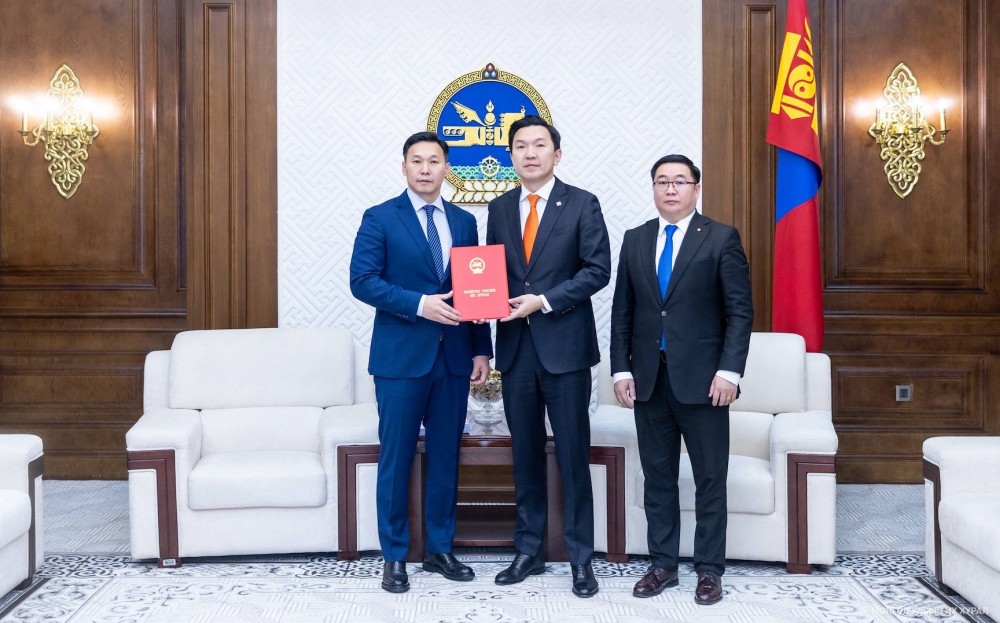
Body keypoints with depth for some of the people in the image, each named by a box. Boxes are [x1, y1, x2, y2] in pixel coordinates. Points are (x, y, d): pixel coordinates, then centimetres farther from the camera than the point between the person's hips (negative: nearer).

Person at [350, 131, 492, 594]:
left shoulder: (464, 221, 12)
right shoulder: (380, 218, -1)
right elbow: (362, 281, -9)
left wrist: (481, 349, 5)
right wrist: (418, 304, -20)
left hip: (454, 357, 4)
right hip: (401, 356, -4)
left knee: (445, 456, 10)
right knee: (396, 458, 2)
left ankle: (440, 549, 23)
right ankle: (394, 557, 14)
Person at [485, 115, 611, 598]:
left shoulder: (581, 204, -1)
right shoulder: (500, 208, 12)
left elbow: (598, 269, -7)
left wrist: (544, 300, -15)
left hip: (564, 344, -4)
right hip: (515, 346, 4)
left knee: (572, 454, 1)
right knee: (525, 454, 10)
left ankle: (581, 558, 10)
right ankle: (528, 551, 21)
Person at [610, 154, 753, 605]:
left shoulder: (722, 238, 0)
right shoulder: (635, 240, 11)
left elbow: (740, 311, -5)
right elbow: (622, 311, 10)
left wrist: (729, 370, -13)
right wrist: (621, 369, 2)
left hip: (701, 377, -3)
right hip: (648, 377, 4)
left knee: (710, 478, 4)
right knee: (657, 477, 10)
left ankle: (709, 569, 15)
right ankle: (662, 564, 20)